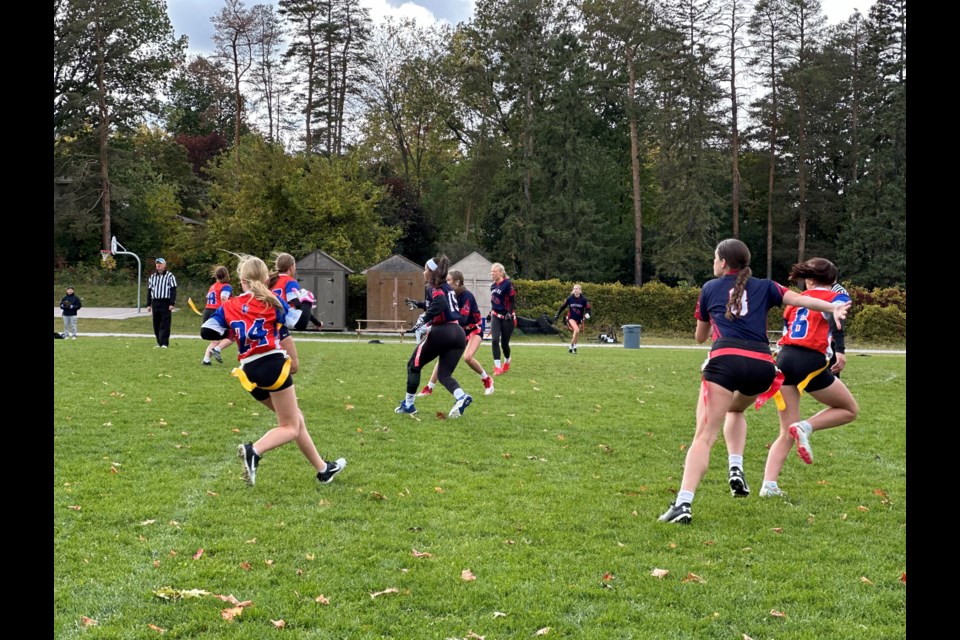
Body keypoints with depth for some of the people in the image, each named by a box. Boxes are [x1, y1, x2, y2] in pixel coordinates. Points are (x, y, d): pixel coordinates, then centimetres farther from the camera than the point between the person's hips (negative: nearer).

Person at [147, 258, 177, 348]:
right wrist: (148, 304, 11)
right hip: (155, 302, 5)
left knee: (165, 324, -9)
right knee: (156, 324, 5)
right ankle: (159, 343, 12)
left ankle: (164, 343, -9)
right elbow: (149, 290, 18)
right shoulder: (152, 276, 16)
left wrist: (172, 303, -12)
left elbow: (173, 290, -4)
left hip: (165, 302, -5)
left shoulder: (170, 276, 0)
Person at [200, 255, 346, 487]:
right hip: (273, 365, -5)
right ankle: (254, 451, -26)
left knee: (296, 418, 19)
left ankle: (323, 469, 25)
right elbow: (297, 322, 1)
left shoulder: (228, 306, 8)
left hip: (250, 373, 5)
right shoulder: (271, 300, -1)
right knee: (290, 428, 2)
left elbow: (206, 332, 2)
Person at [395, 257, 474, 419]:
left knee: (414, 365, 13)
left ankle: (408, 404, 19)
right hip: (458, 334, 7)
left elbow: (440, 304, -23)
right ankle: (461, 397, -19)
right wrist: (422, 306, 31)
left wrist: (424, 318, -19)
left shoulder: (435, 288, -2)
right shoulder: (448, 288, 21)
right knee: (444, 374, 10)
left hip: (441, 332, -7)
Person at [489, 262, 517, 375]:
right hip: (496, 317, 5)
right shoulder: (493, 286, 9)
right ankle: (497, 367, -13)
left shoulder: (508, 284, -12)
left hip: (507, 318, -5)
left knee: (504, 343, 3)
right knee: (495, 340, -13)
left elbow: (513, 301, -13)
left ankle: (507, 362, 33)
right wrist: (491, 313, 19)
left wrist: (510, 313, -22)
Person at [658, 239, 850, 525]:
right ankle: (736, 468, 13)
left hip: (725, 359, -3)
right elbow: (799, 299, 4)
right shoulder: (764, 287, 22)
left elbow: (700, 336, 31)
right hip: (762, 365, 3)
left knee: (704, 435, -6)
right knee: (735, 410, 34)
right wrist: (833, 307, -4)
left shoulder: (710, 288, 21)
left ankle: (683, 503, -20)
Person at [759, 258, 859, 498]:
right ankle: (805, 427, -6)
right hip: (810, 362, -5)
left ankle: (769, 485, -6)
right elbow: (835, 316, -14)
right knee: (850, 410, 18)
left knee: (786, 433, 10)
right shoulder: (838, 297, 8)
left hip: (783, 359, 5)